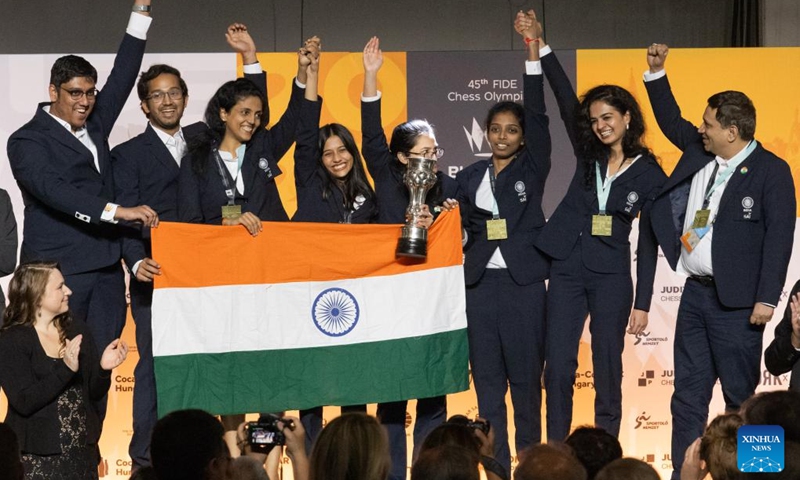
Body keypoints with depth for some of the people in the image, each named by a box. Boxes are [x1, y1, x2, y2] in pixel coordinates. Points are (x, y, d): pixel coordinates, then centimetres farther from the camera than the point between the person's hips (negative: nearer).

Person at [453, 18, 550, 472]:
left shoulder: (532, 169, 3)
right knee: (487, 379, 4)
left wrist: (533, 54, -16)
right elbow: (463, 225, 13)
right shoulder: (469, 176, 11)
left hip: (523, 284, -3)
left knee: (526, 377, 1)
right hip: (480, 284, 3)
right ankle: (496, 464, 10)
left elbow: (539, 118, -9)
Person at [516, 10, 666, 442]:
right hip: (567, 271, 3)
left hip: (611, 277, -3)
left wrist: (642, 303, -4)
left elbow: (648, 244, -1)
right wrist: (540, 45, -13)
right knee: (557, 369, 0)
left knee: (608, 372, 3)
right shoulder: (588, 155, 7)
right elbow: (565, 101, -4)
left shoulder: (649, 175, -1)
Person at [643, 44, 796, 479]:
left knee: (741, 397, 0)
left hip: (737, 300, -7)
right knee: (688, 395, 9)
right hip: (695, 293, 7)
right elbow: (671, 122, 27)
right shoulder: (698, 152, 9)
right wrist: (656, 74, 17)